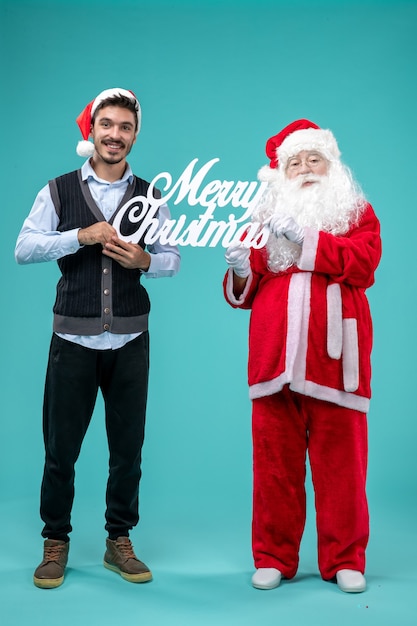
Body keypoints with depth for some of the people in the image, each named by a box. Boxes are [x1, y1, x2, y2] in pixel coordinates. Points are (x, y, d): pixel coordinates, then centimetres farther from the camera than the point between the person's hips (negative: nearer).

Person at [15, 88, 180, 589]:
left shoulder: (149, 196, 8)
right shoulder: (59, 190, 3)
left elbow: (173, 259, 8)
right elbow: (23, 249, -6)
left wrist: (144, 260, -13)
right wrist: (82, 235, -16)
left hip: (130, 341, 2)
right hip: (74, 339, -1)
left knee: (128, 447, 9)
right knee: (60, 448, 5)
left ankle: (119, 542, 26)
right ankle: (55, 543, 24)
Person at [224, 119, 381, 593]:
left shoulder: (357, 213, 13)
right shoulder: (264, 218, 17)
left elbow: (363, 264, -8)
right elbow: (244, 295, 15)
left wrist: (305, 237, -13)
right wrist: (241, 270, -6)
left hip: (332, 356, -2)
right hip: (274, 354, 2)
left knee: (339, 460, 1)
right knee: (275, 460, 3)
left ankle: (344, 560, 16)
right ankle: (273, 558, 16)